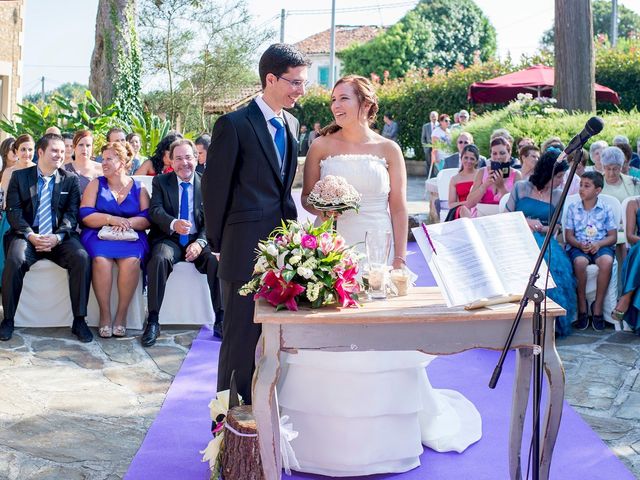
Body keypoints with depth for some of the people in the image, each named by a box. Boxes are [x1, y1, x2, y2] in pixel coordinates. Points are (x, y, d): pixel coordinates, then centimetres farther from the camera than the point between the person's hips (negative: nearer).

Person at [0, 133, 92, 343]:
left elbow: (72, 214, 2)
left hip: (60, 237, 1)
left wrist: (57, 237, -16)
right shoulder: (20, 177, 10)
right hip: (28, 235, -1)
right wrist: (31, 235, -16)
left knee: (82, 258, -28)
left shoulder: (71, 180, 12)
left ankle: (79, 321, -19)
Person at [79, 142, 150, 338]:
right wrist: (112, 219, -14)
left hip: (131, 236, 0)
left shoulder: (138, 188, 14)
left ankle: (122, 314, -21)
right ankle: (105, 314, -22)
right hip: (99, 235, 0)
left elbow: (147, 219, 3)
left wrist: (129, 222, -17)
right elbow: (85, 215, 1)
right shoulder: (96, 184, 13)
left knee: (131, 260, -33)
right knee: (101, 259, -34)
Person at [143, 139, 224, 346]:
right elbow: (155, 210, -8)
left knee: (217, 260, -29)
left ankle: (221, 319, -21)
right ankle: (153, 321, -27)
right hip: (169, 239, 0)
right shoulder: (160, 181, 7)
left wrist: (200, 242, -19)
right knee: (159, 259, -33)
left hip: (198, 239, 1)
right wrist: (174, 224, -30)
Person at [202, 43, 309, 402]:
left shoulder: (291, 124, 12)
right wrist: (218, 242, -4)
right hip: (247, 248, -7)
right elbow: (215, 187, -8)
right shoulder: (234, 124, -11)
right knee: (243, 333, 2)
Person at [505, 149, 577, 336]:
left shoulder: (557, 196, 14)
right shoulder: (520, 188, 9)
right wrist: (526, 222, -8)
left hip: (544, 240, 1)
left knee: (556, 262, -33)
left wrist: (540, 228, -8)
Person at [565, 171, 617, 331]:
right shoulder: (573, 208, 10)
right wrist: (580, 245, -14)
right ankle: (582, 306, -19)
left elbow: (613, 236, 5)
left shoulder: (605, 209, 7)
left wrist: (598, 244, -14)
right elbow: (569, 235, 7)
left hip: (601, 246, 0)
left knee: (607, 261, -36)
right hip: (578, 246, 0)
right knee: (580, 261, -36)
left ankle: (597, 307, -21)